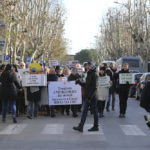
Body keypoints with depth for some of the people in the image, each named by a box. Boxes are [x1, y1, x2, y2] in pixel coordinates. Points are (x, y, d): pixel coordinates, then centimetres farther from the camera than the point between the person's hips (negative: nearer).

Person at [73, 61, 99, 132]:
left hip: (92, 97, -9)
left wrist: (90, 96, -23)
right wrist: (79, 82, 10)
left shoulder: (94, 75, -15)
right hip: (88, 96, 9)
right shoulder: (89, 74, 14)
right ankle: (80, 127, 12)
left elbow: (94, 87, -20)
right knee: (84, 111, 9)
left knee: (94, 111, 0)